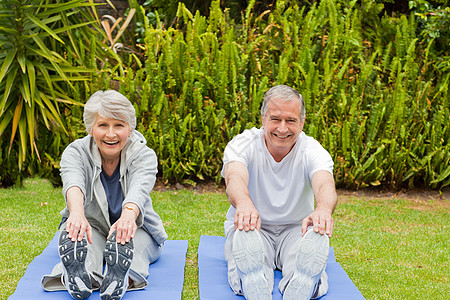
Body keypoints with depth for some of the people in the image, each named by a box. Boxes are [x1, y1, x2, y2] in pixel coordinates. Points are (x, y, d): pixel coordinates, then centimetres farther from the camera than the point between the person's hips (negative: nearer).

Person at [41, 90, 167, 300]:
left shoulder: (144, 155, -13)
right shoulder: (75, 152, -11)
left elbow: (139, 190, -35)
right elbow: (73, 182, -35)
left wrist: (128, 215, -60)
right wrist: (77, 213, -59)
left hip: (137, 229, 0)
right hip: (92, 225, 1)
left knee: (125, 235, -36)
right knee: (79, 233, -35)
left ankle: (122, 276, -64)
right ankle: (77, 274, -63)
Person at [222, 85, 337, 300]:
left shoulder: (312, 150, -10)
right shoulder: (243, 144, -11)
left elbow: (325, 185, -32)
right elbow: (235, 178, -34)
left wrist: (323, 209, -60)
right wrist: (244, 204, -61)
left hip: (295, 230, 1)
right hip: (253, 229, -1)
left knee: (318, 236, -34)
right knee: (245, 235, -37)